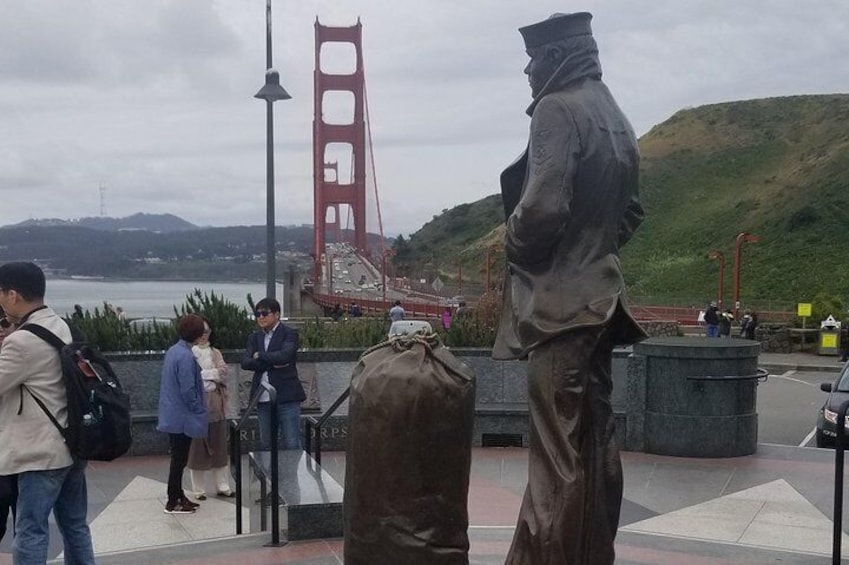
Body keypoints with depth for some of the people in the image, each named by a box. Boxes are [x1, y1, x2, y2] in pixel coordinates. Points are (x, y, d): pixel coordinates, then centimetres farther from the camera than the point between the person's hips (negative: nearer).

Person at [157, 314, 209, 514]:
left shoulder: (172, 351, 7)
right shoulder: (186, 356, -21)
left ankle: (178, 496, 26)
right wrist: (200, 412, -10)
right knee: (179, 459, 0)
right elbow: (188, 390, -22)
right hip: (183, 417, -9)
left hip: (172, 416, 9)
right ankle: (173, 502, 8)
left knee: (178, 458, 17)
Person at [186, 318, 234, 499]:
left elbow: (223, 371, 0)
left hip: (215, 403, 5)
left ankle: (223, 486, 14)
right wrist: (214, 373, -9)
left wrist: (204, 375, -10)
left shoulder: (215, 353, 15)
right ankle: (199, 489, 6)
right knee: (198, 447, -1)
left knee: (219, 446, 8)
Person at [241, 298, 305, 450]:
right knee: (266, 443, 13)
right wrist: (272, 363, -13)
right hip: (263, 398, 5)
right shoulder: (254, 337, 13)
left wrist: (260, 356, -7)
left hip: (286, 396, -5)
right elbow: (245, 362, -1)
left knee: (291, 443, -3)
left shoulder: (289, 334, -2)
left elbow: (285, 355, -20)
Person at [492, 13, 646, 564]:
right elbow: (632, 210, 21)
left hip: (560, 300, -9)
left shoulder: (558, 110, -12)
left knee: (561, 452, -6)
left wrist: (515, 249, -4)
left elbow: (542, 206, -22)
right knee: (593, 441, 14)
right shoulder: (615, 118, 15)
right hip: (597, 295, 9)